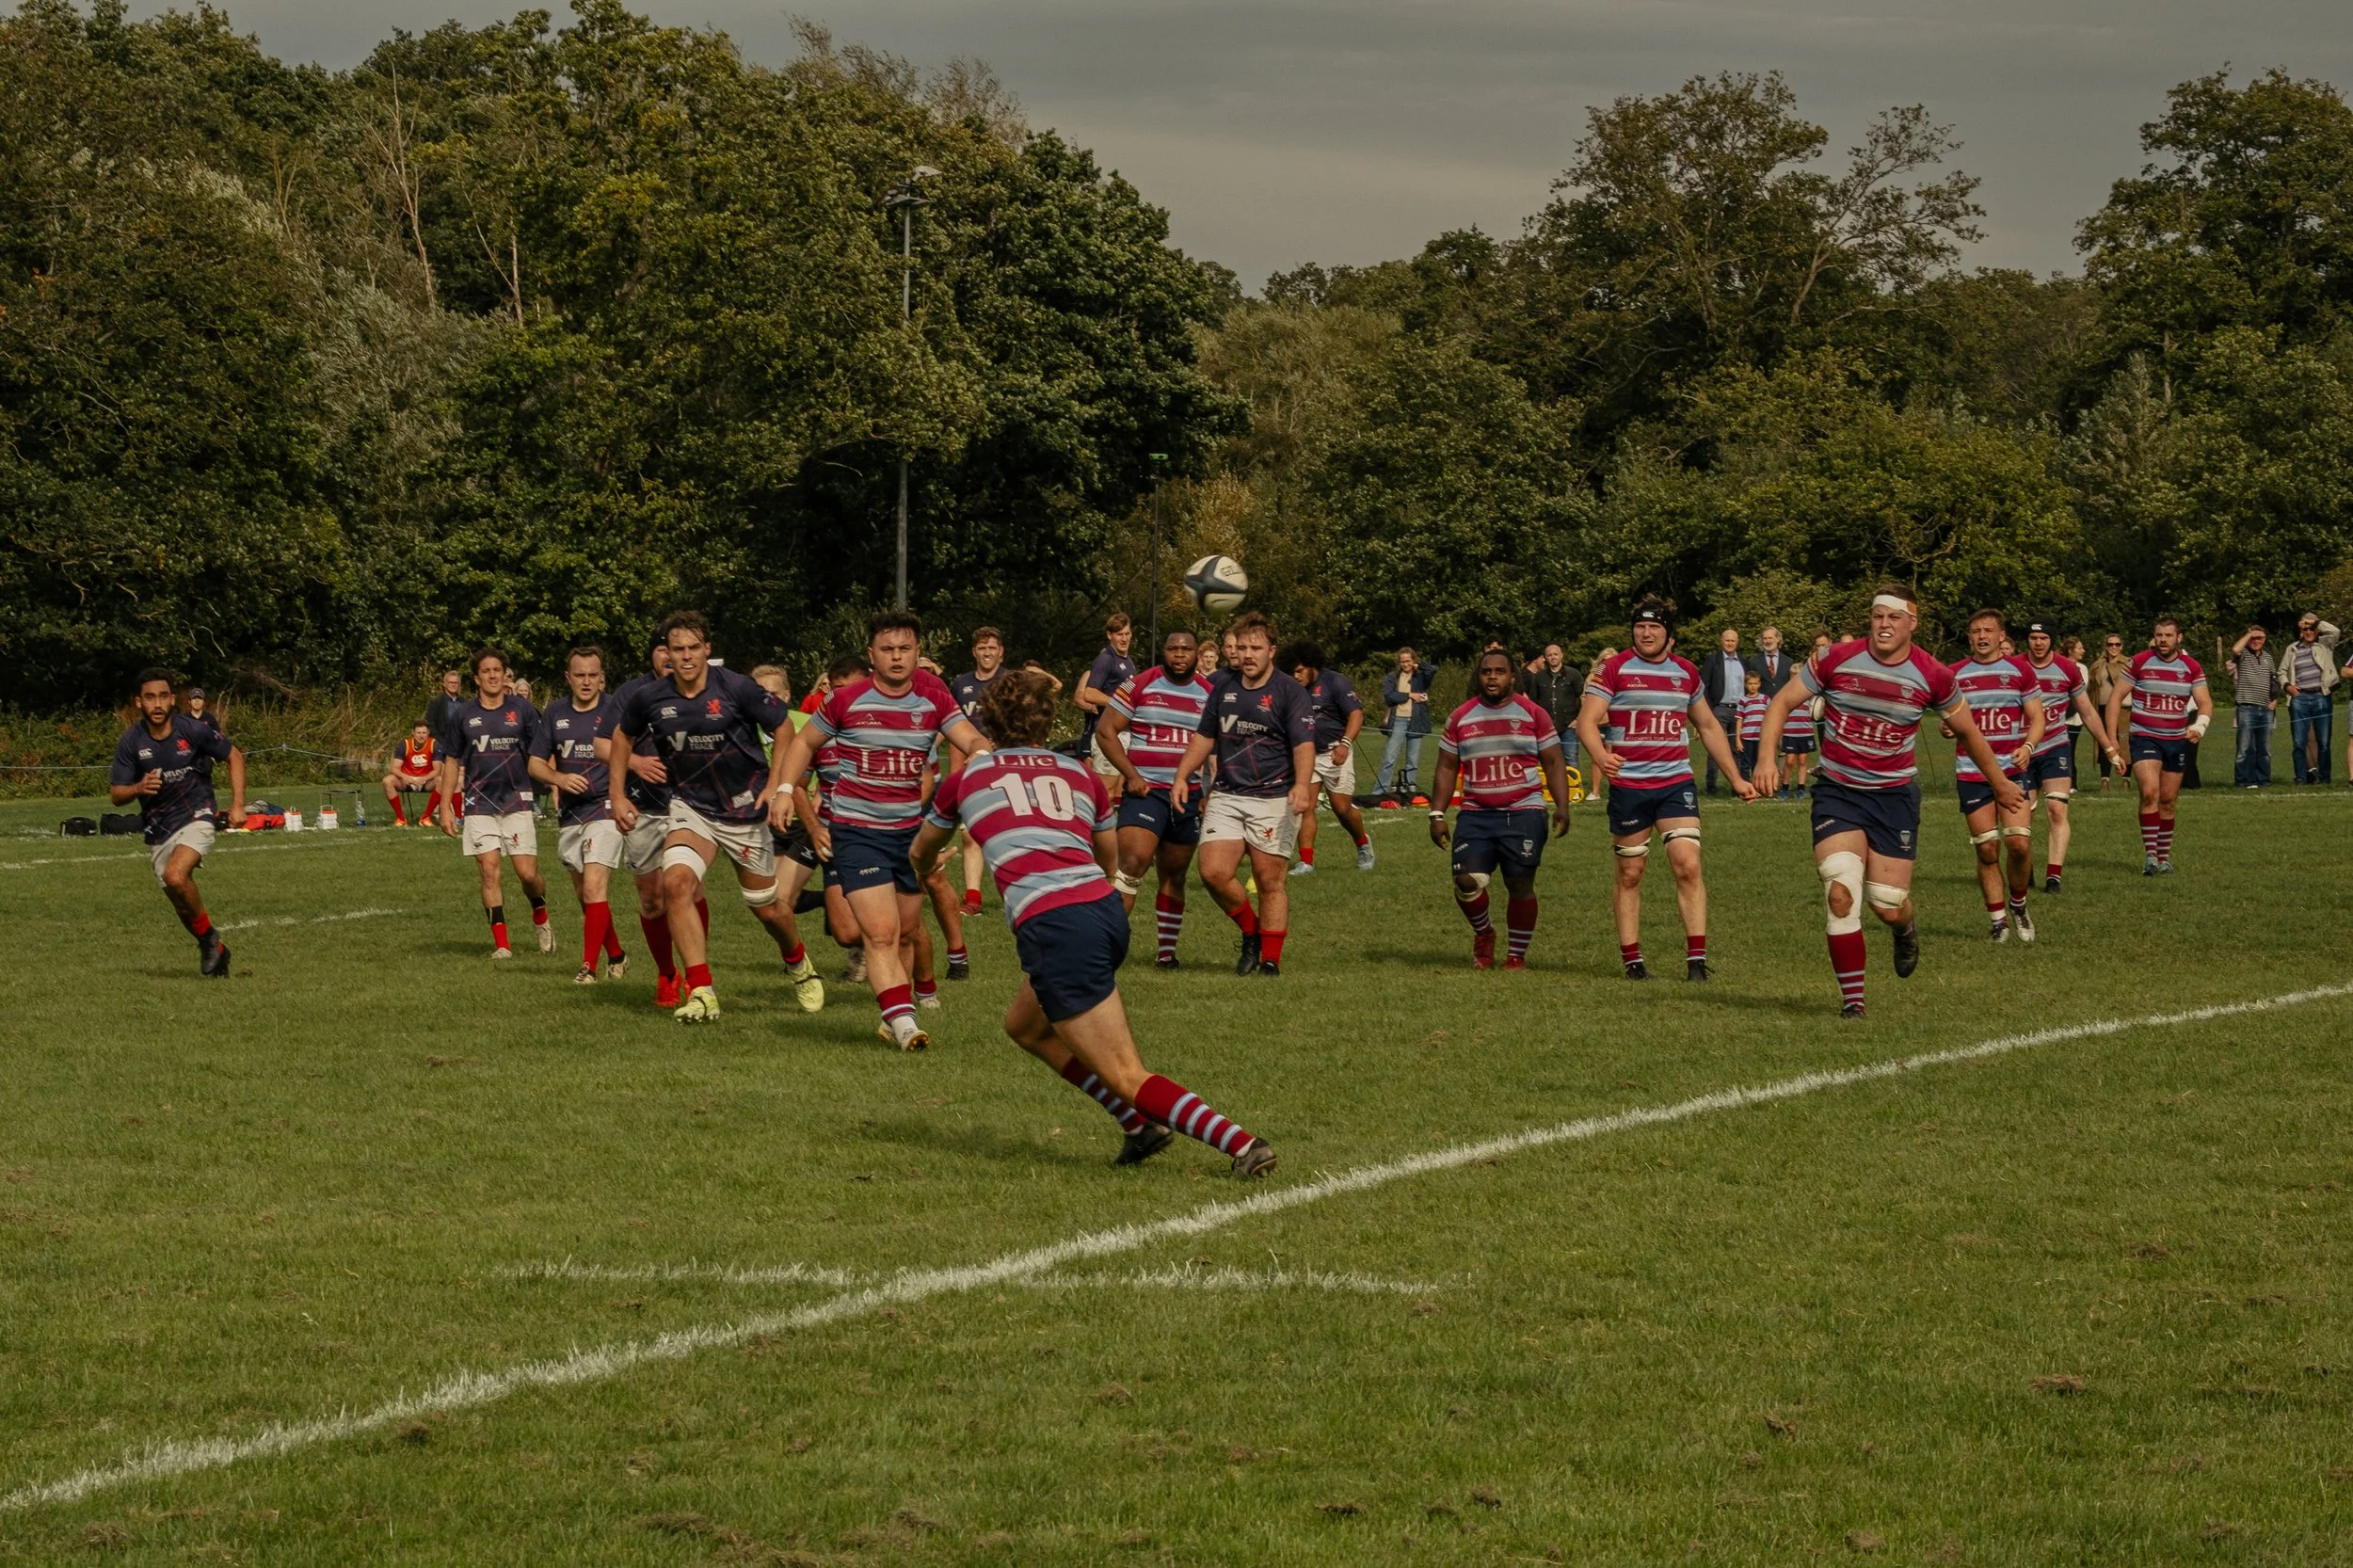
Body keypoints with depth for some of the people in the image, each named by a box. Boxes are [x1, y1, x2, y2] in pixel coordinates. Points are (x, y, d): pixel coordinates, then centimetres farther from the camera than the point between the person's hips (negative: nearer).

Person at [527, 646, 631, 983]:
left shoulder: (613, 710, -5)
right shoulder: (555, 714, 7)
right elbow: (536, 763, 9)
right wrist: (559, 779, -11)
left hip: (605, 808, -6)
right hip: (569, 814, 6)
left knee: (594, 888, -17)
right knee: (584, 894, 13)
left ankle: (588, 967, -16)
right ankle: (616, 956, 31)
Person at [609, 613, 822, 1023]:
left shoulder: (737, 688, -16)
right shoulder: (649, 697, -7)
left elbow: (784, 729, -4)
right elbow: (622, 736, 14)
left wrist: (778, 786, -12)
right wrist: (617, 795, 10)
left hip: (746, 809, -1)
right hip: (691, 808, 2)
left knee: (766, 908, 9)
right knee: (676, 882, -26)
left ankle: (799, 965, 44)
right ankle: (701, 992, -24)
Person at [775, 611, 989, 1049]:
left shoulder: (934, 699, 1)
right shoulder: (847, 700, -6)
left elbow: (973, 741, -9)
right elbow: (805, 742, 8)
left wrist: (982, 753, -33)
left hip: (910, 829, 4)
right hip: (854, 830, -4)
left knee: (906, 934, 12)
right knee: (880, 933, -16)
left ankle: (893, 1019, 26)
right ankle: (903, 1022, -24)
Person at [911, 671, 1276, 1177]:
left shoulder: (968, 777, 16)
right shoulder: (1080, 774, 21)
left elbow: (921, 851, 35)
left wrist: (926, 870, 60)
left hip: (1053, 924, -5)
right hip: (1107, 907, 5)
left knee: (1127, 1078, -6)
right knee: (1025, 1025, 29)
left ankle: (1242, 1143, -21)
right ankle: (1140, 1125, 22)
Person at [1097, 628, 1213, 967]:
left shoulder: (1209, 695, 10)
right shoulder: (1140, 685, -1)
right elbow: (1107, 729, -1)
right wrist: (1130, 775, -10)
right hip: (1145, 791, -4)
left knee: (1175, 876, 10)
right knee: (1133, 861, -21)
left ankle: (1166, 949, 20)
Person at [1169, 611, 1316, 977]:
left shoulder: (1289, 691, -6)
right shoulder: (1223, 684, 10)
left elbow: (1304, 744, -14)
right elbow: (1205, 736, 20)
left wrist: (1302, 785, -31)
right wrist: (1182, 776, 11)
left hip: (1274, 799, -4)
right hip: (1226, 796, 4)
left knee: (1271, 881, -3)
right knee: (1214, 872, -9)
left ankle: (1270, 960, 7)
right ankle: (1251, 933, 15)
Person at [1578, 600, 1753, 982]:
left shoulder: (1686, 673, 10)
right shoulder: (1614, 669, -1)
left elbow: (1709, 727, 22)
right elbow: (1587, 720, -11)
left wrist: (1736, 778, 21)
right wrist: (1599, 754, -33)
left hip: (1676, 782, 2)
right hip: (1627, 786, -2)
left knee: (1688, 865, -11)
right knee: (1630, 873, 4)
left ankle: (1697, 958, -11)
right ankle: (1631, 959, 13)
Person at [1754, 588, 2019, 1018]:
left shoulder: (1932, 676, -7)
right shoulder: (1837, 660, -9)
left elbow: (1966, 730, 10)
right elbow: (1783, 702, 1)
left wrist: (2000, 784, 20)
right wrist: (1768, 757, -14)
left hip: (1895, 794, 0)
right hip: (1837, 790, 0)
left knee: (1889, 906, -2)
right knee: (1840, 892, -18)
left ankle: (1905, 930, 39)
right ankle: (1852, 997, -5)